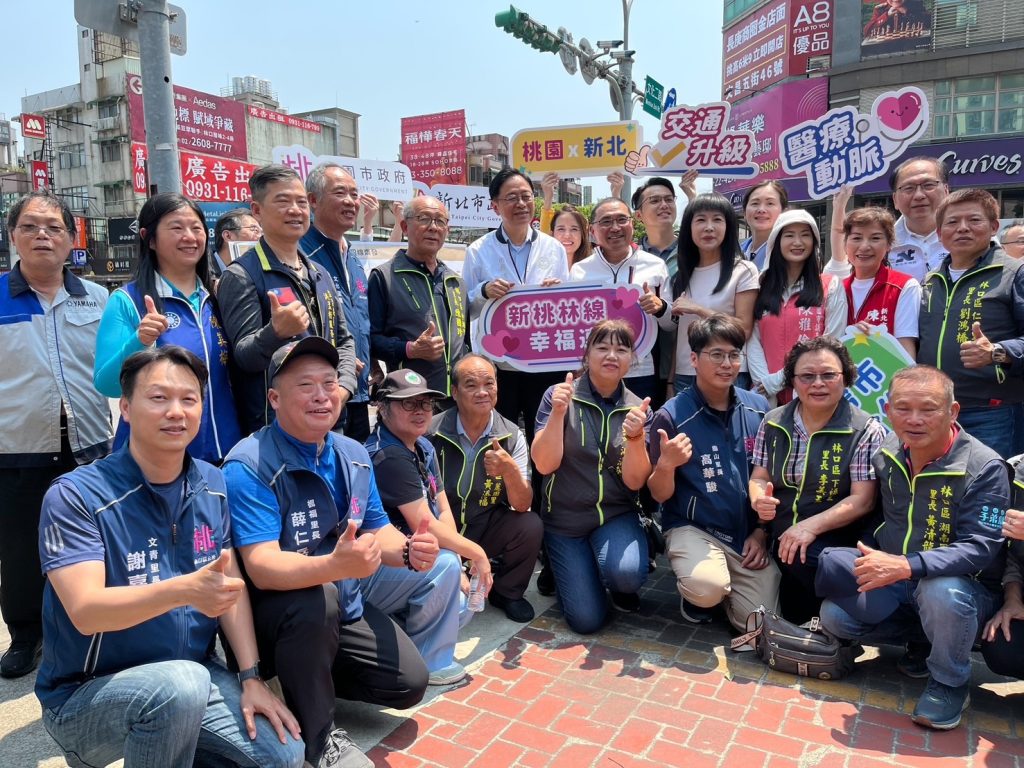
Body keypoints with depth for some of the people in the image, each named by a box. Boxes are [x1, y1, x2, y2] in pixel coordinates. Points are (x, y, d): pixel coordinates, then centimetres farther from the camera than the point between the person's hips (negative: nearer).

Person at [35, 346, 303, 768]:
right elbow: (86, 611, -27)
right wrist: (182, 590, -45)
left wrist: (251, 678, -8)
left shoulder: (214, 485, -1)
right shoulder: (74, 496, -17)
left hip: (194, 674, 5)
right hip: (85, 693, -4)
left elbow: (230, 585, 0)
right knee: (181, 686, -35)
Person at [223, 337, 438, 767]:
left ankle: (308, 681, 21)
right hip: (271, 614, -6)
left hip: (343, 608, 6)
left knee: (409, 683, -3)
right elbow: (261, 567, -32)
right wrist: (335, 565, -51)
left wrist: (407, 550, -19)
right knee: (315, 597, -38)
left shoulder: (354, 456, -2)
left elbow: (375, 528, 5)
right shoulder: (249, 466, -24)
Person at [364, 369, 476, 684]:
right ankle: (429, 663, -7)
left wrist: (456, 568, -8)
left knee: (461, 607, 6)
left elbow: (444, 513, 4)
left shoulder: (423, 448, 6)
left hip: (397, 563, 9)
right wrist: (476, 553, -12)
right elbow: (427, 527, -25)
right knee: (445, 564, -26)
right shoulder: (389, 457, -23)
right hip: (363, 575, -9)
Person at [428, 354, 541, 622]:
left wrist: (511, 472, -35)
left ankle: (506, 592, 6)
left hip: (486, 527, 2)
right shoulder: (431, 433, -15)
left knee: (530, 526, -23)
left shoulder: (511, 436, -9)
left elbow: (522, 506, -13)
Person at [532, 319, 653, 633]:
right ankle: (560, 568, 24)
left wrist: (635, 437, -27)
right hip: (564, 519, -1)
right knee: (587, 620, -8)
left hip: (616, 516, 2)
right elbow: (544, 465, -16)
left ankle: (620, 587, 8)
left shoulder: (638, 409, -3)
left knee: (627, 574, -30)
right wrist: (558, 413, -29)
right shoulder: (559, 396, -9)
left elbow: (635, 481, -9)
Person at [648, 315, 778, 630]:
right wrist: (666, 464, -27)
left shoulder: (758, 407, 0)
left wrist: (762, 532, 2)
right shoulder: (671, 416, -11)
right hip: (693, 528, -3)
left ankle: (724, 586, 25)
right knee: (708, 587, -32)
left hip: (750, 532, 4)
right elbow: (660, 495, -7)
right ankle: (693, 593, 6)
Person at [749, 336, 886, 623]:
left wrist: (810, 526, -23)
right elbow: (758, 478, 11)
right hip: (777, 537, 3)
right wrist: (759, 500, -13)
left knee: (800, 559, -33)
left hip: (832, 538, -3)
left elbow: (862, 500, -10)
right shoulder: (773, 423, 8)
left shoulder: (867, 432, -4)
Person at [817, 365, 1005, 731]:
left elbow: (980, 548, -29)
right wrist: (865, 559, -4)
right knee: (835, 615, -14)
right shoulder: (885, 454, -3)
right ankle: (926, 639, 8)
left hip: (962, 587, -5)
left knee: (942, 593, -39)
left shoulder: (984, 468, -20)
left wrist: (906, 566, -41)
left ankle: (949, 682, -8)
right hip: (894, 585, 5)